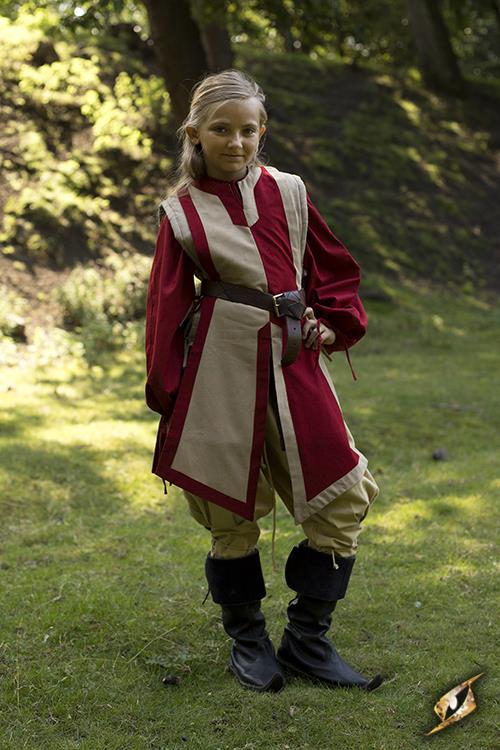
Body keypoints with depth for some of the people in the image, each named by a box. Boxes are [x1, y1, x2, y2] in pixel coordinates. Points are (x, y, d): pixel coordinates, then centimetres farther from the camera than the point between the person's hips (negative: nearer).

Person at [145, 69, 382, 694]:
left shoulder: (288, 192, 10)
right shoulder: (181, 212, 2)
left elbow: (333, 266, 19)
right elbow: (166, 307, 3)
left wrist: (334, 323, 5)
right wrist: (166, 391, 1)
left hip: (293, 362, 3)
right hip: (221, 370, -3)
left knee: (344, 500, -1)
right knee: (232, 512, 4)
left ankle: (307, 640, 13)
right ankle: (247, 639, 25)